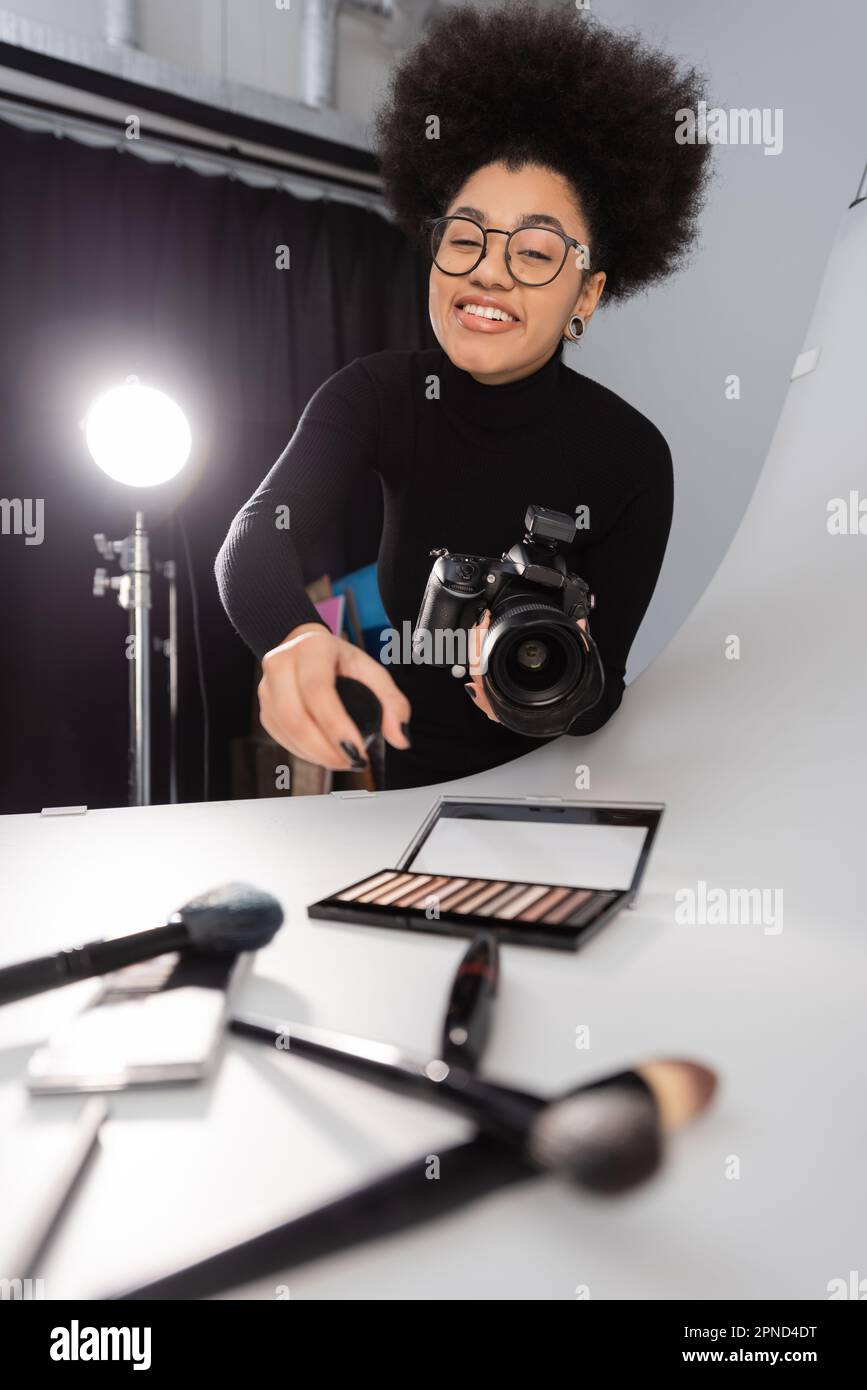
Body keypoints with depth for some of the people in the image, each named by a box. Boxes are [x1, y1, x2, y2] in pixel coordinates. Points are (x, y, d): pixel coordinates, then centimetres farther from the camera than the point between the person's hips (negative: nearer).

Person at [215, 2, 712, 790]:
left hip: (550, 793, 0)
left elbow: (598, 699, -16)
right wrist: (296, 639, -48)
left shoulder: (630, 457, -16)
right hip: (407, 770, 1)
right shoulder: (378, 394, -11)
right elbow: (257, 538, -28)